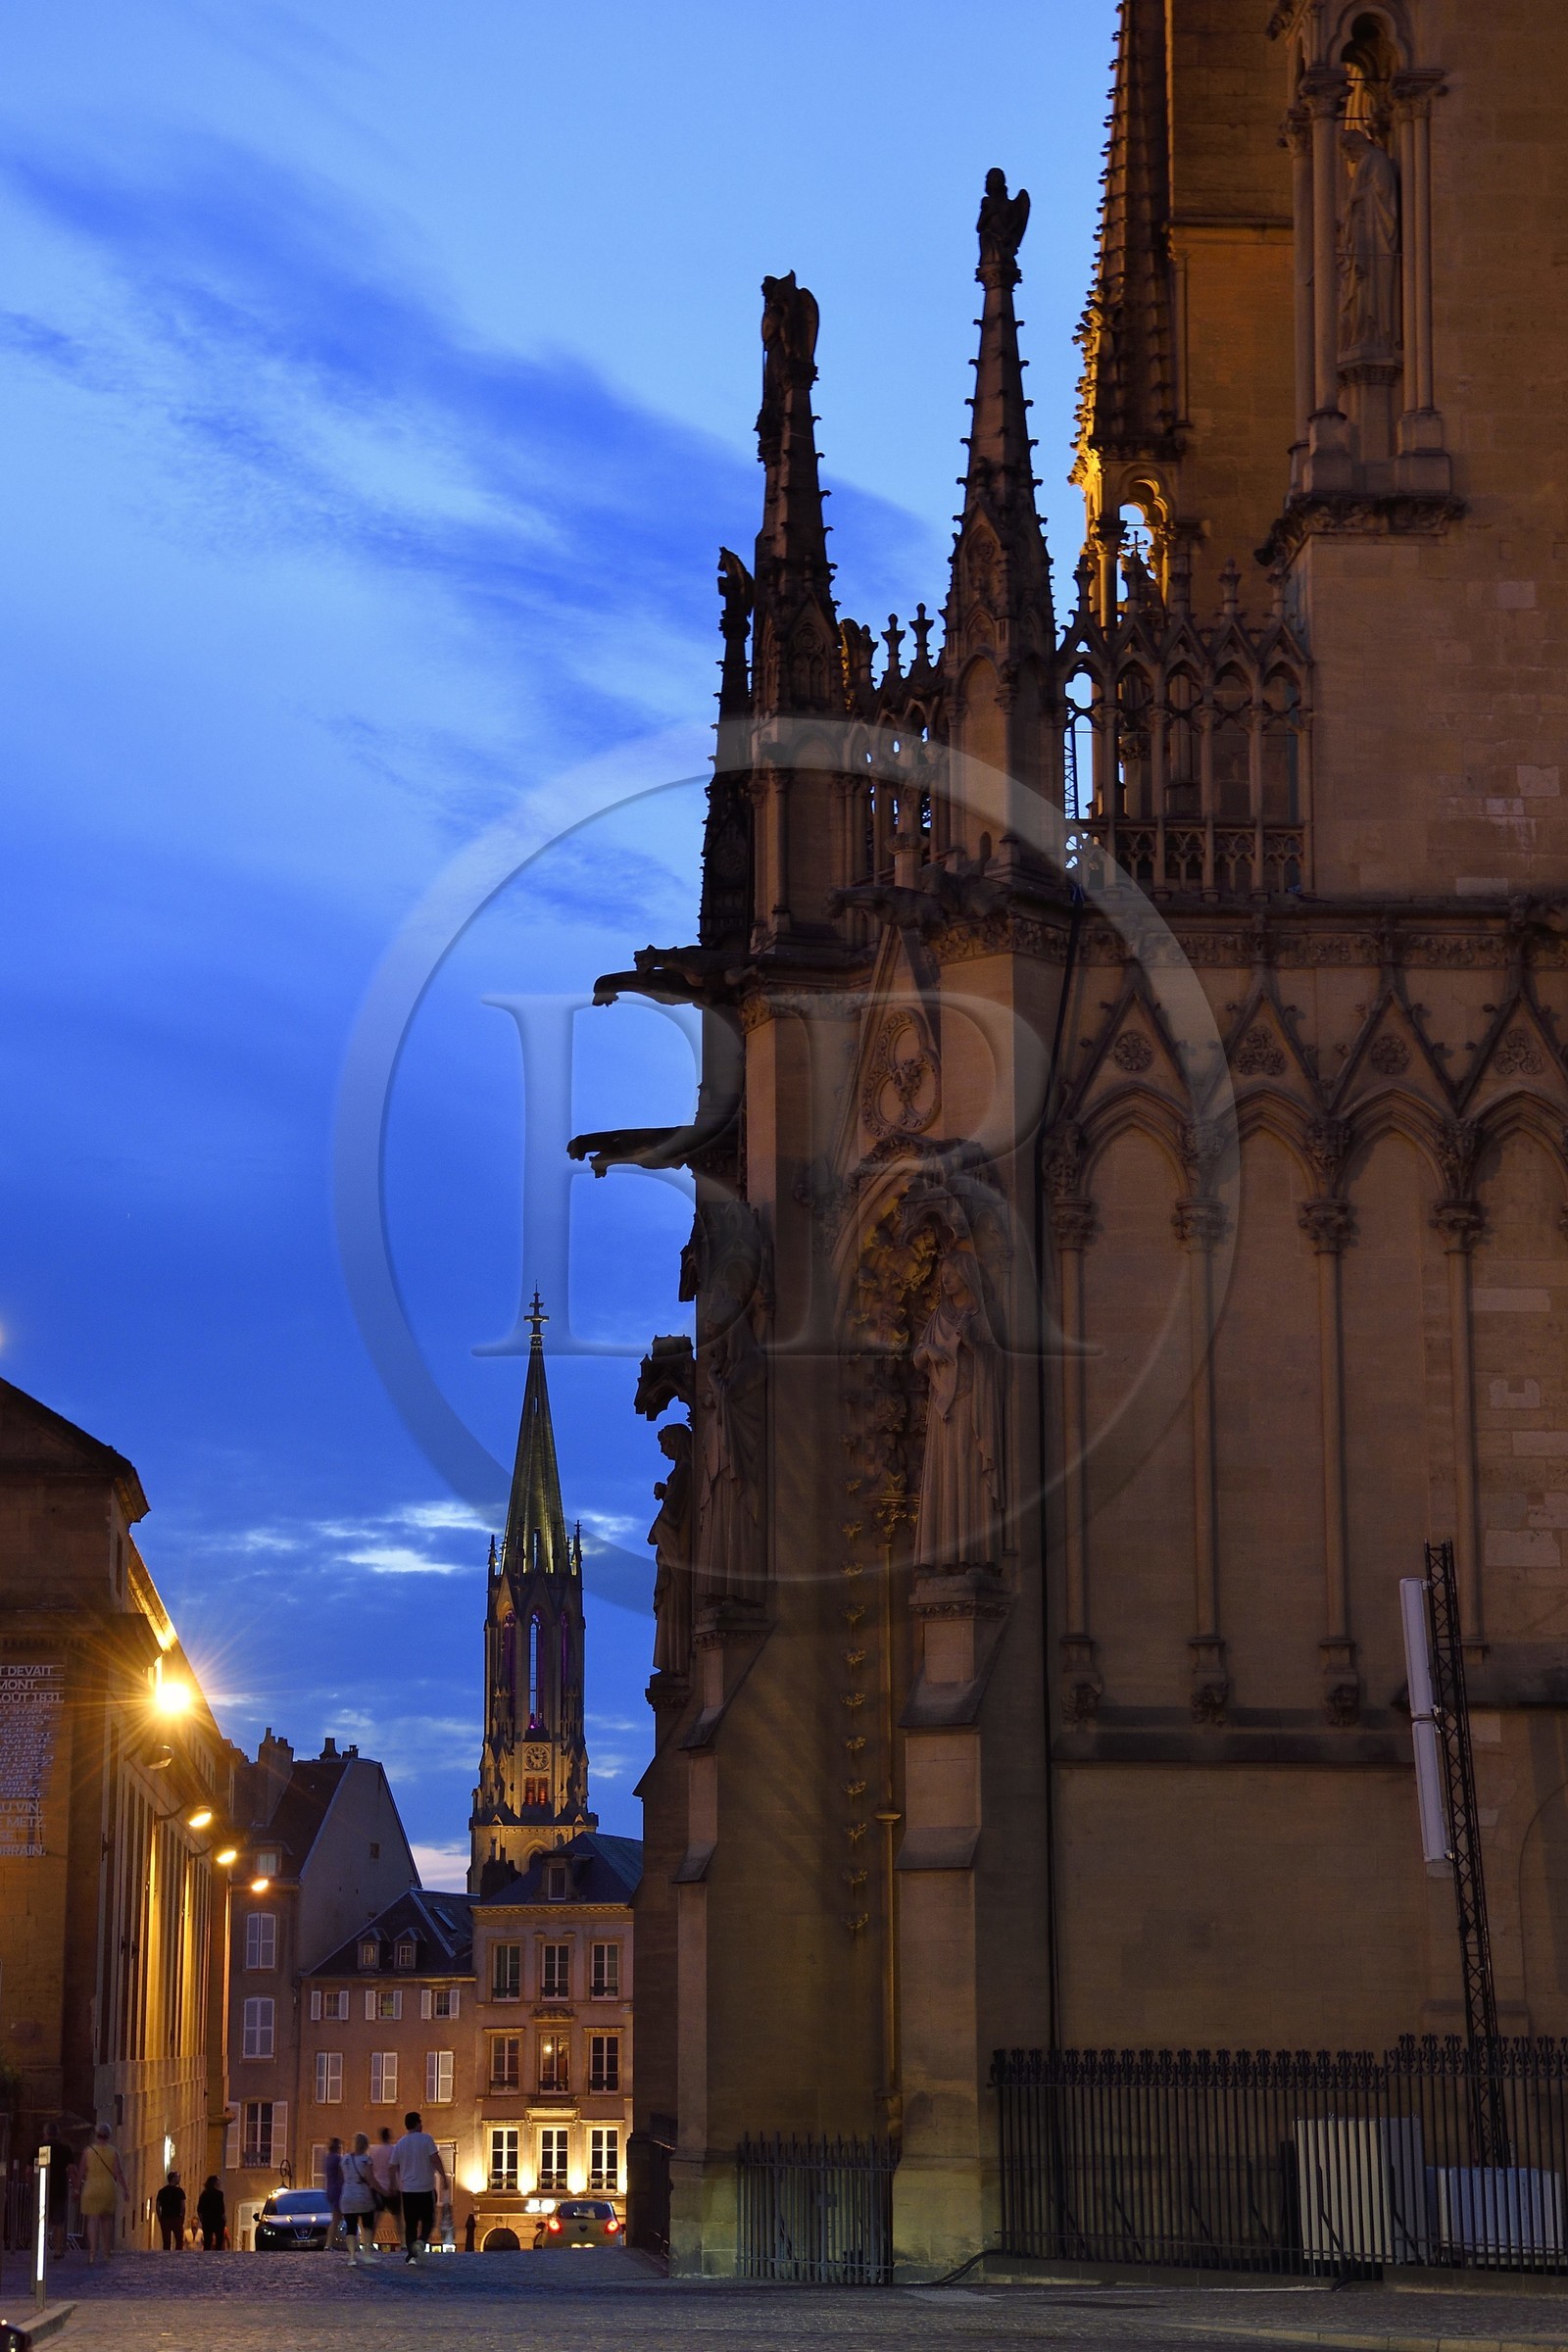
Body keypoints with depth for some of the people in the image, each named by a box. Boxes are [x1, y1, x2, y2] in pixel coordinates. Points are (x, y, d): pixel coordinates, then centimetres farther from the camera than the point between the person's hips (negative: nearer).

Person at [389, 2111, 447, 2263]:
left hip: (407, 2189, 3)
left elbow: (394, 2168, 11)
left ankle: (410, 2254, 2)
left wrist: (395, 2187, 22)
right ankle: (421, 2241, -17)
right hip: (426, 2188, -3)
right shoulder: (426, 2139, -6)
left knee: (410, 2223, 8)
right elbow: (435, 2159, -14)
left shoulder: (400, 2144, 6)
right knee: (428, 2220, 9)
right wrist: (443, 2177, -7)